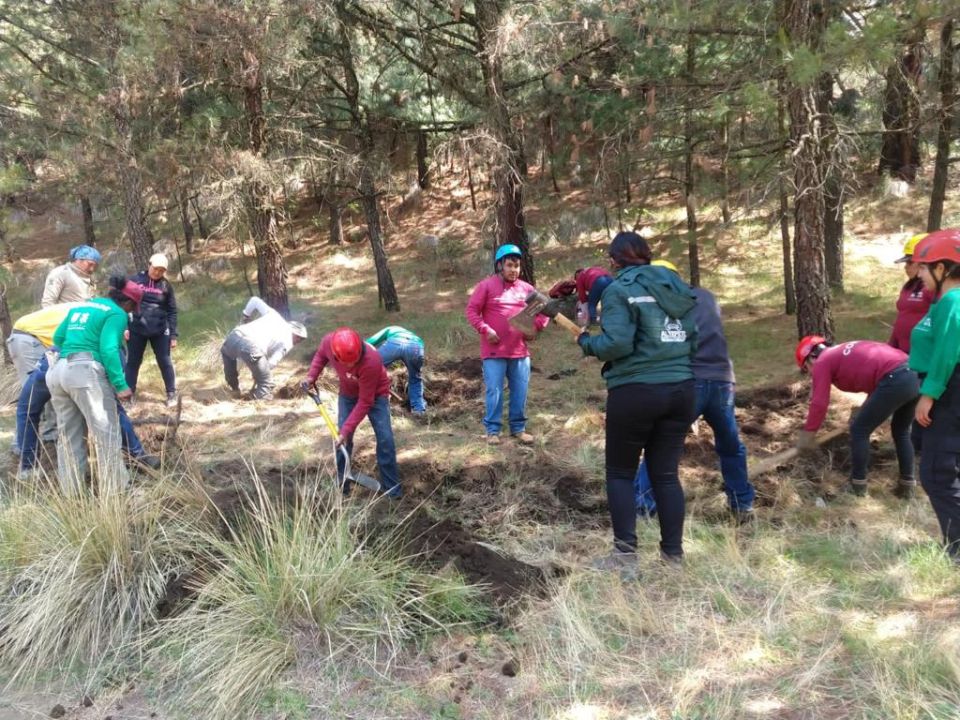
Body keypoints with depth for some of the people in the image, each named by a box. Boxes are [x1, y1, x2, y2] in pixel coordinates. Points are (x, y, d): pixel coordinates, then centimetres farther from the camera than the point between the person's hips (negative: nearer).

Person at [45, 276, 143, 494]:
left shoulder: (79, 307, 23)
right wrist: (120, 384, -15)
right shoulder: (116, 313, 0)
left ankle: (71, 494, 20)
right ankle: (114, 491, 3)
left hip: (57, 371, 8)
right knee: (106, 435, 0)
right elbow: (108, 349, -13)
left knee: (69, 437, 14)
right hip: (86, 372, -8)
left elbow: (58, 338, 23)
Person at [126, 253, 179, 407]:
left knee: (165, 362, 4)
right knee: (133, 362, 9)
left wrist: (173, 335, -2)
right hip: (137, 330, 0)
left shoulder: (166, 285, 2)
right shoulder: (136, 280, -1)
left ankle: (171, 393, 14)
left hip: (160, 331, 0)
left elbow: (172, 311, 3)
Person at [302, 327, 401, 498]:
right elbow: (320, 355, -2)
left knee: (385, 438, -9)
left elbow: (365, 402, -32)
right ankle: (341, 482, 16)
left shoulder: (371, 361, -43)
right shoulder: (328, 341, -31)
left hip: (376, 394, -4)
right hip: (348, 394, 4)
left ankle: (391, 485, 6)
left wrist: (347, 429, -31)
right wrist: (311, 376, -17)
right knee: (343, 438, 0)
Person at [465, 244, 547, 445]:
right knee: (494, 392, 0)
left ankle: (518, 428, 21)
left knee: (520, 392, 8)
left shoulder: (526, 288, 9)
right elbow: (472, 310, -4)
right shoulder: (486, 286, -3)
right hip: (494, 351, -4)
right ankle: (492, 430, 11)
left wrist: (536, 327, 2)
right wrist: (485, 330, -15)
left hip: (520, 351, 4)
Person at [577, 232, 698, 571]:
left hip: (635, 392, -6)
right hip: (681, 389, 6)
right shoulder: (676, 286, 14)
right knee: (666, 473, 13)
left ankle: (626, 554, 6)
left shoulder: (619, 290, -6)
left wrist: (586, 342, 0)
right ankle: (673, 554, 16)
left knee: (620, 473, 8)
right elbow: (697, 339, 12)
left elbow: (616, 344, -17)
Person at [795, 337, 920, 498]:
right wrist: (866, 412, 47)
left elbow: (819, 403, 0)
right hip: (915, 374, 9)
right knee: (901, 431, 25)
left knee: (859, 430, 8)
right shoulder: (843, 351, 31)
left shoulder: (822, 362, 6)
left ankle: (857, 485, 17)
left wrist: (808, 434, 9)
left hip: (895, 380, -9)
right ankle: (907, 486, 31)